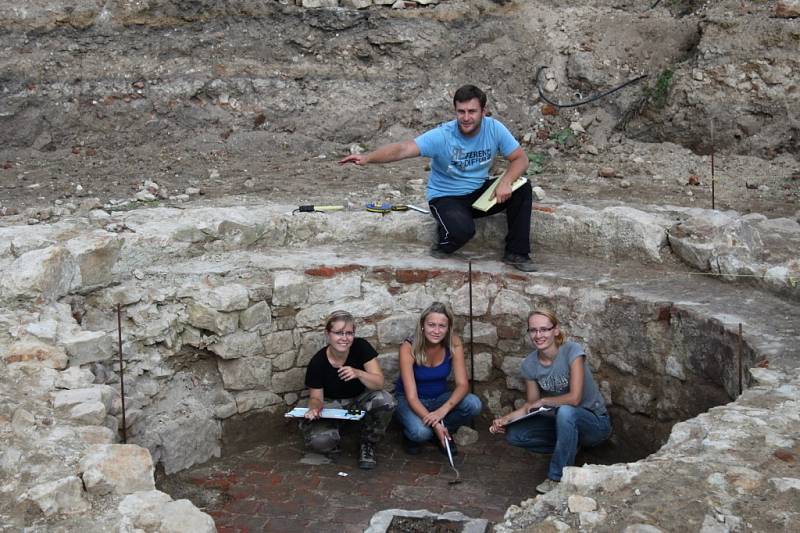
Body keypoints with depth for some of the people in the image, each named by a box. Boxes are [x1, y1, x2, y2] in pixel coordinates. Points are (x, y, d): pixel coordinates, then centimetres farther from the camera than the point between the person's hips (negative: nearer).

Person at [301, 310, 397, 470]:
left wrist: (358, 373, -39)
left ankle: (368, 445, -5)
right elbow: (316, 397, -7)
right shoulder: (317, 362, -18)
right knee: (319, 441, -31)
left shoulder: (361, 347, -19)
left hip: (360, 399, 1)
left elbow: (379, 383, -20)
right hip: (332, 404, -1)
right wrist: (315, 408, -31)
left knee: (385, 401, -32)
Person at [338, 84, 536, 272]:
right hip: (446, 197, -4)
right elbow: (403, 149, -33)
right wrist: (367, 158, -49)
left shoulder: (495, 129, -12)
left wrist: (506, 182, -27)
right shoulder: (442, 136, -23)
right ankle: (444, 242, 3)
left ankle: (516, 253, -5)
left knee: (522, 189, -17)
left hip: (480, 191, 5)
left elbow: (520, 158, -6)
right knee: (462, 229, -35)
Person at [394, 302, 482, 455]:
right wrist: (434, 424, -42)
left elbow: (462, 384, -19)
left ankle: (442, 434, 1)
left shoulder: (454, 343, -17)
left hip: (439, 397, 4)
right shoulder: (409, 348, -26)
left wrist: (444, 409, -38)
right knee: (421, 432, -35)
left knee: (474, 404, -25)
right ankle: (410, 435, 2)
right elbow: (411, 396, -28)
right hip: (409, 400, -3)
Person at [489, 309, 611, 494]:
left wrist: (542, 401, -14)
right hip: (562, 422, 6)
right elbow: (531, 405, 3)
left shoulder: (572, 351, -21)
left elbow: (574, 398, -28)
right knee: (513, 435, -12)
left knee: (565, 411, -37)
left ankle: (558, 477, -20)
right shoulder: (530, 364, -5)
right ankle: (569, 448, 6)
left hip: (595, 423, -5)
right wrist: (507, 418, -13)